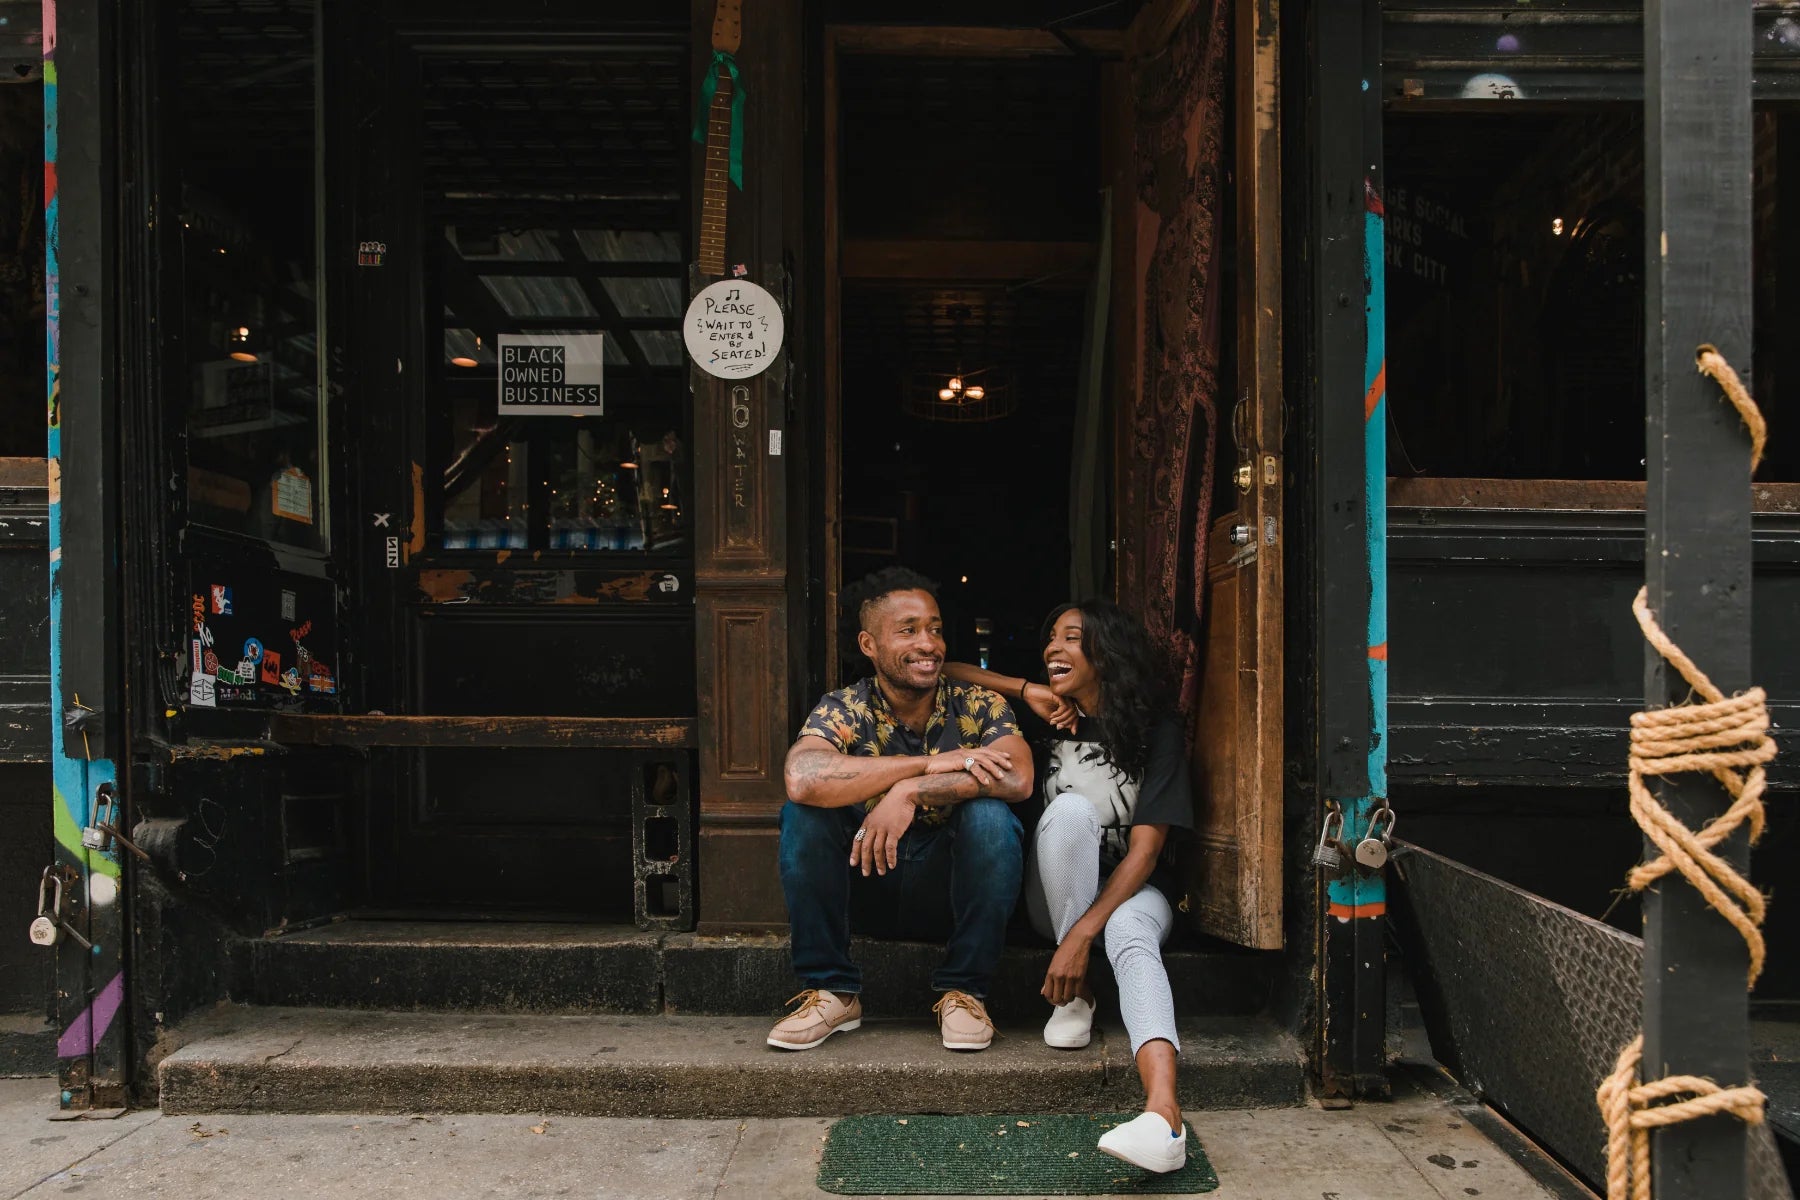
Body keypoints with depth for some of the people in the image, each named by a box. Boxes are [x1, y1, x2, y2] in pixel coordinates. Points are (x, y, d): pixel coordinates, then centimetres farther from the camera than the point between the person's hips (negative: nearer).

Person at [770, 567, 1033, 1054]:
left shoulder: (979, 707, -7)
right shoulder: (844, 710, -9)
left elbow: (1018, 778, -28)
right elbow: (802, 779, -33)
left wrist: (910, 791, -33)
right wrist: (932, 763, -31)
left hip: (953, 894, 0)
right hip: (866, 886, 0)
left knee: (990, 815, -28)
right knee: (802, 812, -22)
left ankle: (964, 990, -11)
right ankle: (831, 991, -11)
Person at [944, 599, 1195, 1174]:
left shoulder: (1156, 730, -9)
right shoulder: (1050, 716, 0)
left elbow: (1145, 849, -17)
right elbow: (945, 671, 1)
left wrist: (1082, 934, -28)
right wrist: (1027, 690, -14)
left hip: (1130, 889, -2)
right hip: (1055, 894, 2)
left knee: (1131, 935, -37)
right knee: (1072, 808, -29)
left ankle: (1163, 1112, -59)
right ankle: (1074, 994, -21)